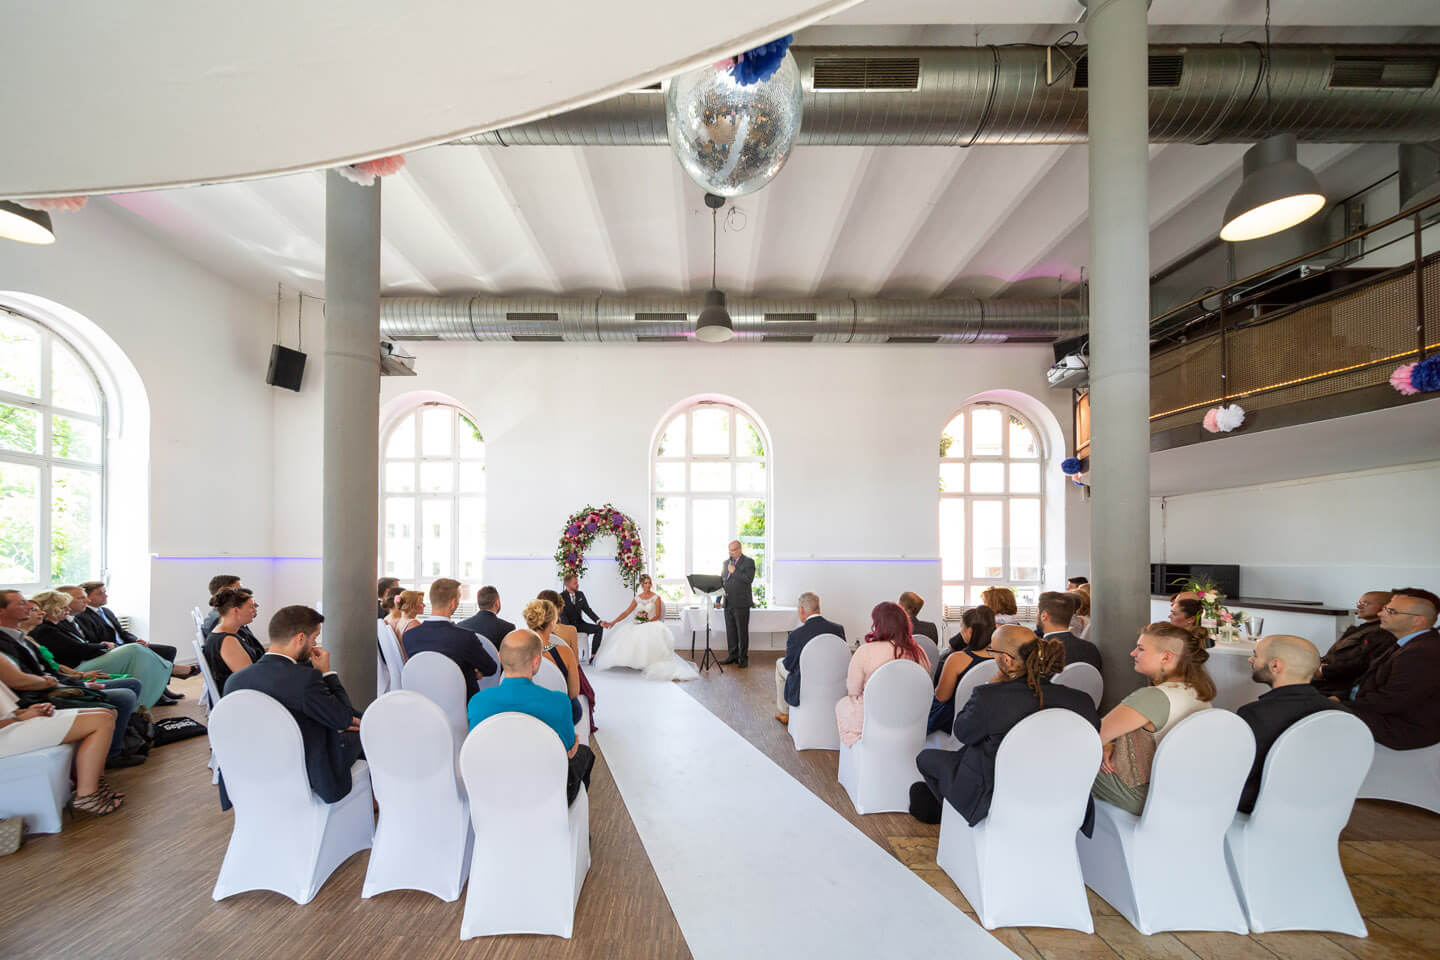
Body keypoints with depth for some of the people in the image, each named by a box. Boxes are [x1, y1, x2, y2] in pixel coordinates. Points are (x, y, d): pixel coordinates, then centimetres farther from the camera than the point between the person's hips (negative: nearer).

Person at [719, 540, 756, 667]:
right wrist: (719, 586, 7)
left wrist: (734, 571, -13)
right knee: (730, 630, 10)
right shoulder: (726, 563, 18)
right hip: (728, 603, 6)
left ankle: (743, 658, 6)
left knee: (742, 631, -1)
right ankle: (733, 655, 19)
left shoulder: (748, 562, -3)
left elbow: (749, 579, -15)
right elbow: (721, 579, 25)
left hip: (741, 603, -6)